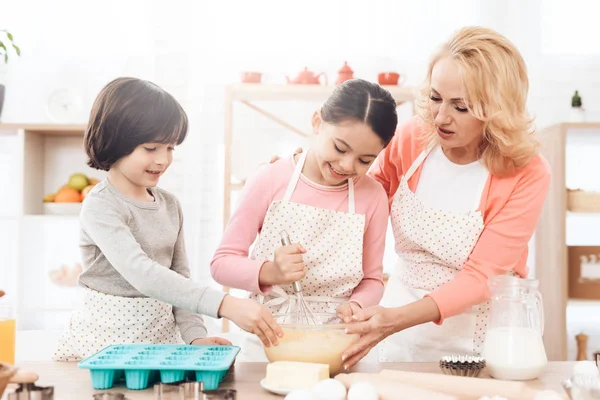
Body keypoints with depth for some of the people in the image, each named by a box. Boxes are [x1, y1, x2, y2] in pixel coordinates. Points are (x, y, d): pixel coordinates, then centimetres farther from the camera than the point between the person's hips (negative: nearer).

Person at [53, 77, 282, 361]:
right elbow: (142, 274, -28)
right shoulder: (100, 207, -14)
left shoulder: (170, 205, 6)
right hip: (104, 341, -4)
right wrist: (225, 305, -36)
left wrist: (195, 335, -2)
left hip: (161, 336, 4)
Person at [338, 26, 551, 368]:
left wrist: (397, 319, -35)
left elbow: (481, 277, -21)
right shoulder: (412, 137, -10)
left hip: (475, 339, -3)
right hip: (402, 326, 3)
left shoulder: (527, 174, -20)